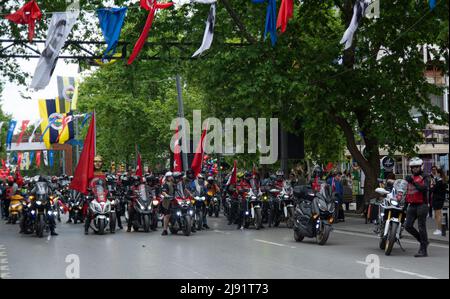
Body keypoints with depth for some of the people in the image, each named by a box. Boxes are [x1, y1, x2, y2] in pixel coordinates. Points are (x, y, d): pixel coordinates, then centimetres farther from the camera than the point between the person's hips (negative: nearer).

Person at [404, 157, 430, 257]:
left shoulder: (424, 178, -2)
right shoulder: (409, 178, 18)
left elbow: (424, 189, -20)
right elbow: (405, 190, 26)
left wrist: (413, 182, -26)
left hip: (421, 205, -6)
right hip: (412, 206, 6)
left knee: (421, 228, -4)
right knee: (408, 226, -3)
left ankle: (423, 250, 1)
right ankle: (423, 240, 17)